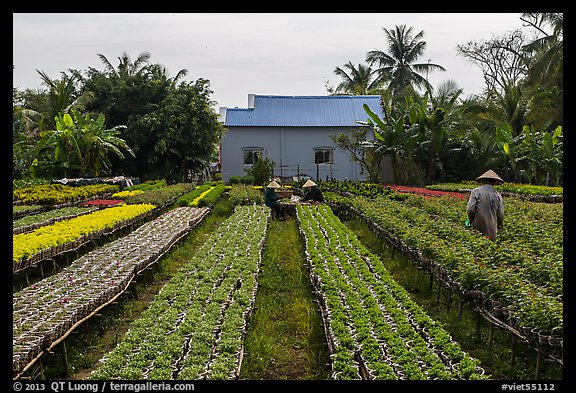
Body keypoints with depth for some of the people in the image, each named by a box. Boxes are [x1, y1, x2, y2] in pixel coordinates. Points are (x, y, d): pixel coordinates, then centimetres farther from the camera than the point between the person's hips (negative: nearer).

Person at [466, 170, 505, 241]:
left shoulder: (476, 191, -3)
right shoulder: (497, 195, 3)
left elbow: (470, 209, -11)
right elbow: (501, 215, 3)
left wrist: (471, 221, 7)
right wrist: (497, 226, 20)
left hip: (478, 229, -2)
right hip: (492, 231, 2)